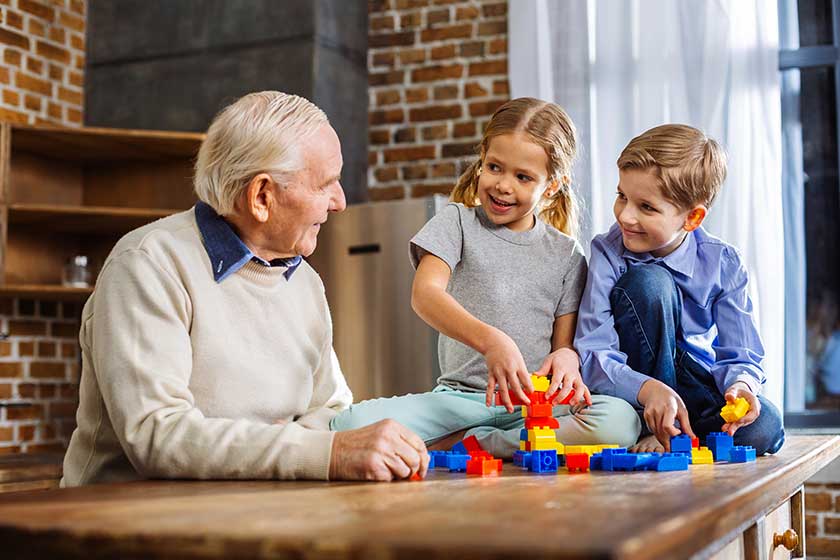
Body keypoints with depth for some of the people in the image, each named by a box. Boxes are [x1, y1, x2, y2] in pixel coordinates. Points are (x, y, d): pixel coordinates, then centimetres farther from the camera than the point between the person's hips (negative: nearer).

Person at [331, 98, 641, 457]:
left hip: (533, 399, 3)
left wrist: (566, 357, -15)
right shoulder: (458, 221, 7)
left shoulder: (565, 254, 13)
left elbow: (566, 341, 12)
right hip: (461, 396, -2)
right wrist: (490, 340, -29)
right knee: (352, 424, -28)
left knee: (622, 421, -30)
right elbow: (425, 294, -11)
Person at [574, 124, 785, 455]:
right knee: (648, 281, -28)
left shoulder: (721, 263, -8)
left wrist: (740, 383, -31)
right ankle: (656, 426, -20)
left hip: (696, 383, 2)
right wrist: (648, 389, -40)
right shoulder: (607, 254, -14)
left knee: (764, 428, -30)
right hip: (635, 376, -2)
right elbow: (593, 354, -22)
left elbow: (740, 354, -7)